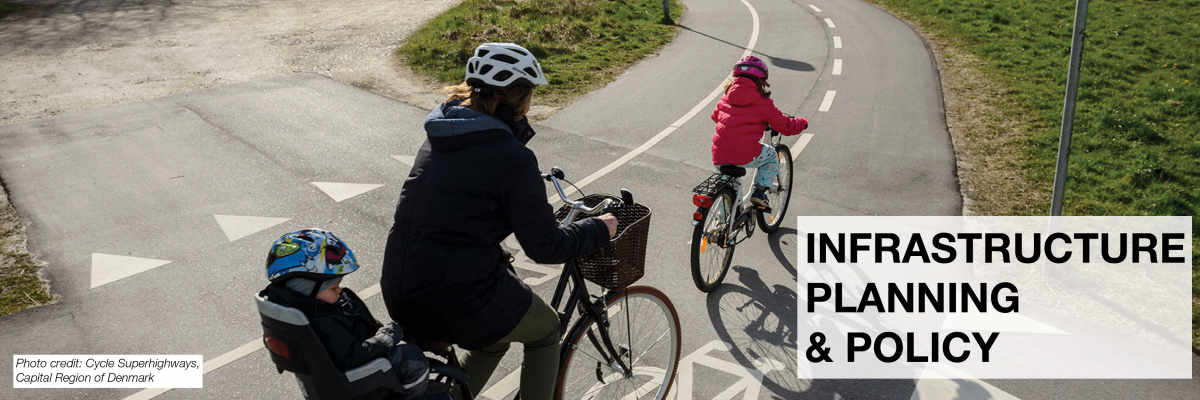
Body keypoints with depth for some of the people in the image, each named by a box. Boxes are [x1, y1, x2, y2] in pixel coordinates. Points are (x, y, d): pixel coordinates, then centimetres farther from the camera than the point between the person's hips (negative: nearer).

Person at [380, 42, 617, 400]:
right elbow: (546, 247, -13)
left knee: (496, 334, 32)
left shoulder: (440, 134, 7)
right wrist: (599, 229, 4)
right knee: (545, 329, 20)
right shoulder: (511, 157, -17)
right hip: (459, 302, -8)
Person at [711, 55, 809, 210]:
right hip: (746, 157, -4)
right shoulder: (763, 103, 0)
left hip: (719, 157, 5)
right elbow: (787, 126, 6)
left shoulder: (726, 98, 13)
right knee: (771, 156, 26)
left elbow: (715, 115, 32)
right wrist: (802, 123, 27)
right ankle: (759, 193, 14)